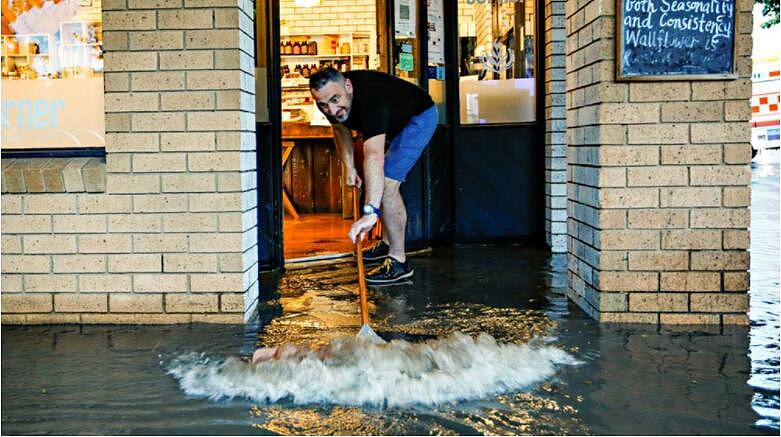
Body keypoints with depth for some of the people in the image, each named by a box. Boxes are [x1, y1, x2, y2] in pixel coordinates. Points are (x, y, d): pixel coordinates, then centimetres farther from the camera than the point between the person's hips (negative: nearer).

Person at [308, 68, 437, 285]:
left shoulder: (370, 100, -43)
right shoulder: (329, 100, -18)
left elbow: (374, 156, -54)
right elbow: (340, 128, 5)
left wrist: (370, 212, -62)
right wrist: (349, 167, -5)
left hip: (419, 117, -9)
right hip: (394, 121, 9)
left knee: (387, 183, -21)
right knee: (381, 183, 18)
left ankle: (398, 262, -15)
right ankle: (387, 244, 35)